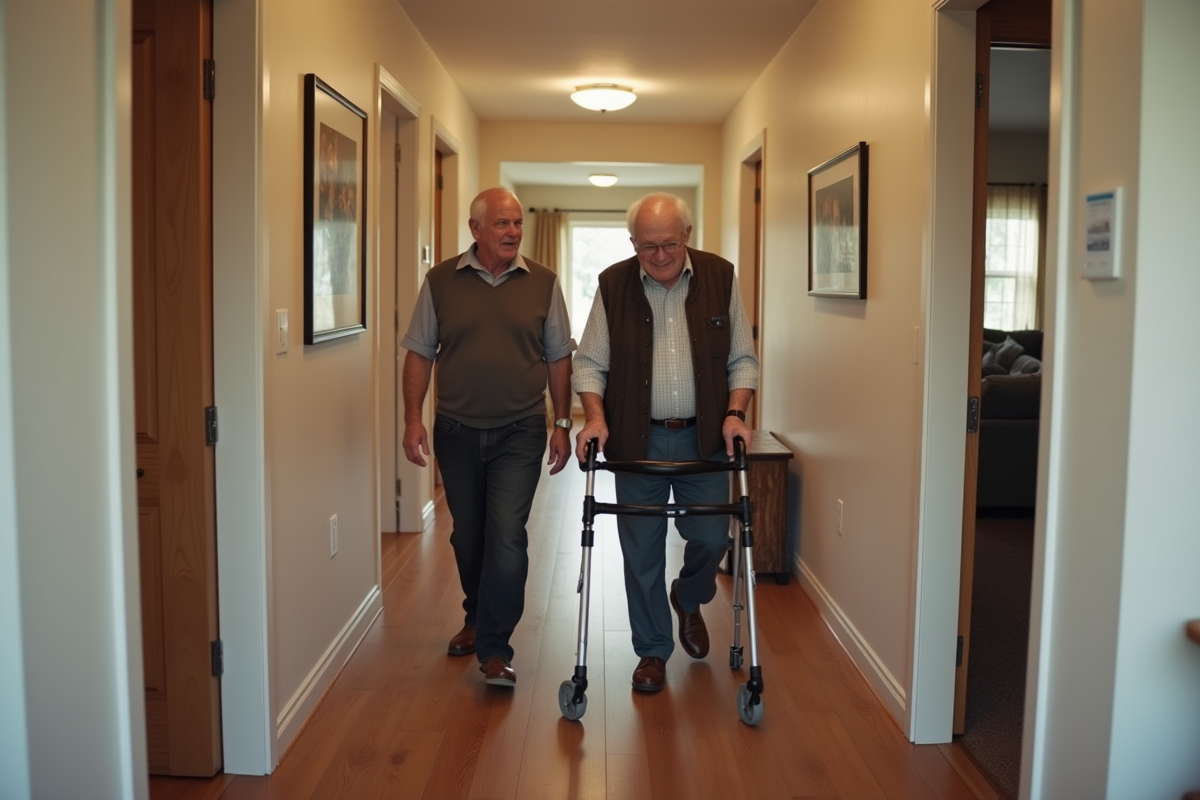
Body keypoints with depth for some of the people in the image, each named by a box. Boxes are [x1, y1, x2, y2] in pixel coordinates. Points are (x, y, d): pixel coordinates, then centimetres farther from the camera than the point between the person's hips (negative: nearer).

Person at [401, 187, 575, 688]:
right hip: (457, 431, 2)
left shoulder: (543, 283, 1)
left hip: (519, 431, -2)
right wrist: (413, 418, -5)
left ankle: (494, 649, 0)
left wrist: (562, 425, 2)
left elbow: (558, 359, 5)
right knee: (468, 535, 15)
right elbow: (419, 353, 3)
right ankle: (476, 619, 38)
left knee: (506, 536, -10)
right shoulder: (441, 282, 1)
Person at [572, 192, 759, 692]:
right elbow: (589, 362, 1)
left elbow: (742, 359, 4)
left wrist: (734, 412, -10)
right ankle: (653, 651, 23)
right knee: (641, 551, 6)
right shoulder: (613, 285, -2)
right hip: (637, 440, 0)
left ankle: (688, 599, 38)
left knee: (711, 538, 4)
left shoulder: (720, 277, 0)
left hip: (704, 438, 1)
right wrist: (595, 417, -14)